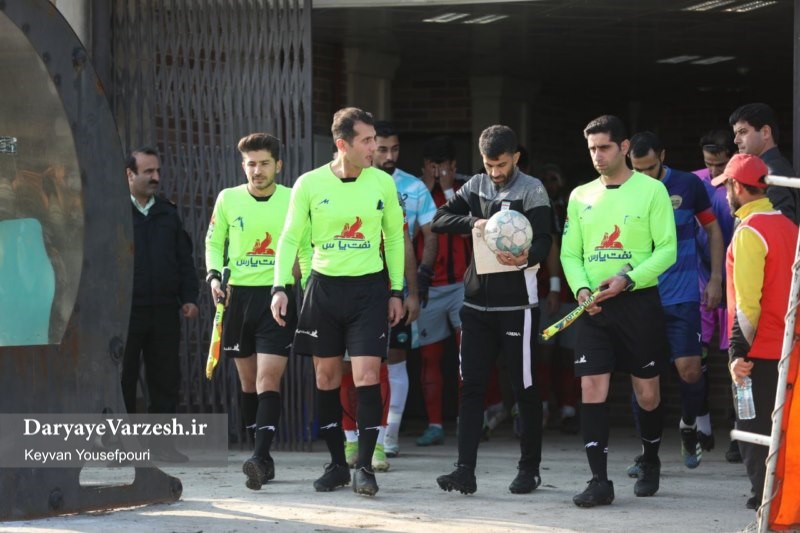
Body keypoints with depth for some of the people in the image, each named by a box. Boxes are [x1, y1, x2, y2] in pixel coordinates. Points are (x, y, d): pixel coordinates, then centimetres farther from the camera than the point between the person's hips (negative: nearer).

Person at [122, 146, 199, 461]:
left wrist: (189, 297, 8)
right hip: (124, 311, -4)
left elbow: (184, 258, 18)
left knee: (165, 378, 5)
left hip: (164, 311, 5)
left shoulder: (168, 214, 16)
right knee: (123, 379, 0)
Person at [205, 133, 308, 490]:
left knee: (269, 379, -14)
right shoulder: (228, 199, 3)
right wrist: (214, 274, -3)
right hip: (239, 296, 3)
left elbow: (305, 246, 6)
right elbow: (214, 241, 14)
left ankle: (261, 458, -22)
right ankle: (262, 459, 19)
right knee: (248, 381, 9)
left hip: (278, 298, -3)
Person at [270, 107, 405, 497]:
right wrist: (279, 286, -10)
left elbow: (394, 237, 9)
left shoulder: (383, 183, -1)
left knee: (367, 375, -11)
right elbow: (290, 237, 0)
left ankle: (364, 466, -7)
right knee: (326, 377, 6)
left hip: (369, 288, -1)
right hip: (324, 286, 1)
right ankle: (337, 464, 17)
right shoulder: (310, 184, -6)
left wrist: (396, 291, 6)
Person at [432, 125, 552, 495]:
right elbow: (440, 221, 3)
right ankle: (465, 471, -3)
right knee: (471, 387, -1)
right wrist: (474, 222, -15)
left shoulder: (531, 190, -4)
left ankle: (529, 468, 14)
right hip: (477, 301, 5)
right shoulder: (476, 187, 11)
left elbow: (543, 240, -14)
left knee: (524, 388, 2)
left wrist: (527, 257, -37)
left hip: (517, 303, -4)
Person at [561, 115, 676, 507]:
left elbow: (667, 249, -6)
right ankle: (599, 481, -7)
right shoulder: (580, 196, 10)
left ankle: (650, 464, 30)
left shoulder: (651, 190, -2)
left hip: (639, 302, -3)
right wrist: (581, 288, -8)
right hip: (593, 307, 3)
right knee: (592, 389, -8)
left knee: (647, 392, 6)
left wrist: (629, 279, -18)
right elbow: (570, 253, 11)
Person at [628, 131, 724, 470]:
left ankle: (689, 427, 20)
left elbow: (713, 229, 10)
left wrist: (715, 279, 5)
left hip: (681, 298, -1)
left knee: (689, 370, -9)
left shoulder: (688, 185, 0)